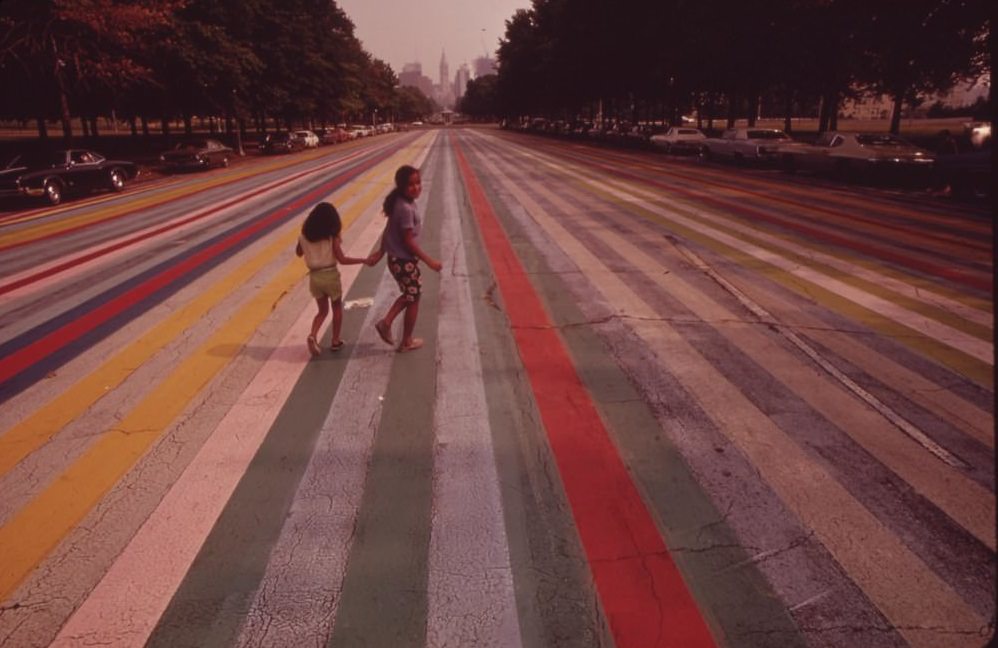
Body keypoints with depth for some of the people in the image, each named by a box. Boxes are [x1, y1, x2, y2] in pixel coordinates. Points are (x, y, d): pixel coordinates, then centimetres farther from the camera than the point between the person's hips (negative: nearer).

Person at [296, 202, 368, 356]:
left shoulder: (304, 235, 0)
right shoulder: (332, 236, -11)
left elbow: (298, 252, 15)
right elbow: (342, 259, -15)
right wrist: (364, 260, -9)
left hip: (314, 276, 4)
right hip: (330, 275, -3)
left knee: (322, 310, 18)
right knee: (337, 308, 18)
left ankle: (313, 335, -6)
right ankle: (335, 341, 22)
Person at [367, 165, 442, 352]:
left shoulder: (399, 203, 3)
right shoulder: (406, 208, -26)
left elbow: (388, 230, 10)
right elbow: (408, 242, -24)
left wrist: (381, 251, 17)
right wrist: (429, 261, -18)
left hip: (397, 258, 9)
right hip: (405, 261, -9)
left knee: (409, 295, 27)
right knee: (414, 299, 11)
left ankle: (386, 322, 23)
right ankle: (407, 342, 25)